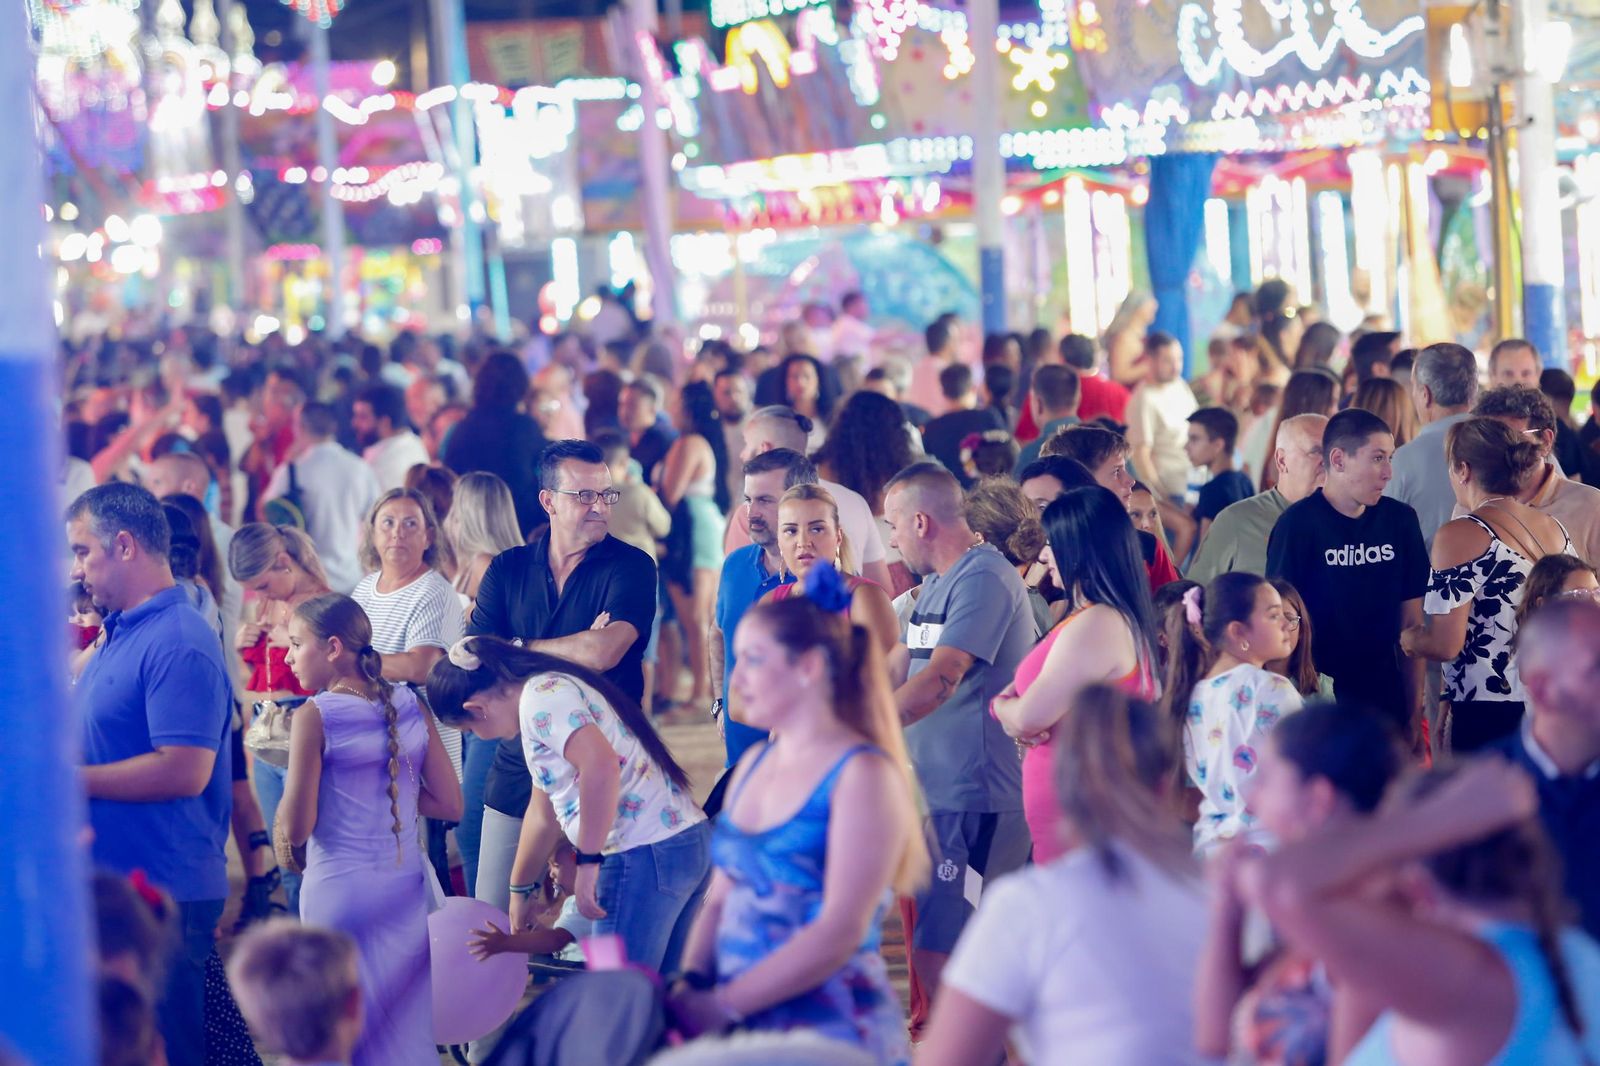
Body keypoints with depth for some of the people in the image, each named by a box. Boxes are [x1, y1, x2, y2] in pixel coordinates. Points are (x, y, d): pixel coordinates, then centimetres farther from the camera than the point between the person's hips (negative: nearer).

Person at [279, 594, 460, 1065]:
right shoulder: (411, 708, 3)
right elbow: (450, 805, 6)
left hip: (339, 888, -5)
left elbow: (295, 829, -12)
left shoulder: (315, 715, -10)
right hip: (407, 886, 5)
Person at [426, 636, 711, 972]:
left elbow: (601, 765, -28)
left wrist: (588, 861, -21)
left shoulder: (542, 697, -10)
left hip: (645, 856, -10)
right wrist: (519, 891, 39)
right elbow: (543, 814, 30)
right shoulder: (552, 691, 20)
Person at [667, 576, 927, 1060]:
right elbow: (720, 901, 14)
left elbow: (840, 931, -16)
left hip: (830, 1027, -6)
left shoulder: (863, 775, -8)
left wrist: (721, 1006, -18)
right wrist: (690, 984, -4)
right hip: (744, 1023, 6)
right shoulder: (753, 763, 13)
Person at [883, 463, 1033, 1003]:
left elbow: (938, 682, -23)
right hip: (937, 791, 10)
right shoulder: (935, 584, 18)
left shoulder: (985, 580, -14)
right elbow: (892, 674, 18)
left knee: (935, 950, -12)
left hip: (972, 799, -10)